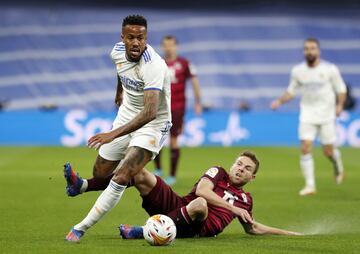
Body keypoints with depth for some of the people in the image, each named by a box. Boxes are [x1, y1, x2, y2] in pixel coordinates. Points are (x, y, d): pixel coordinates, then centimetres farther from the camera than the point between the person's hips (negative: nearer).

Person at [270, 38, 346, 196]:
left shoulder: (330, 69, -5)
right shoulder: (297, 71, 2)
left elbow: (341, 90, 4)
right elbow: (291, 91, 14)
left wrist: (339, 105, -11)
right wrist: (279, 101, -2)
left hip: (326, 115, -2)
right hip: (307, 114, 2)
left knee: (328, 151, 1)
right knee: (305, 148, -13)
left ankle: (337, 166, 37)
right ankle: (310, 185, -9)